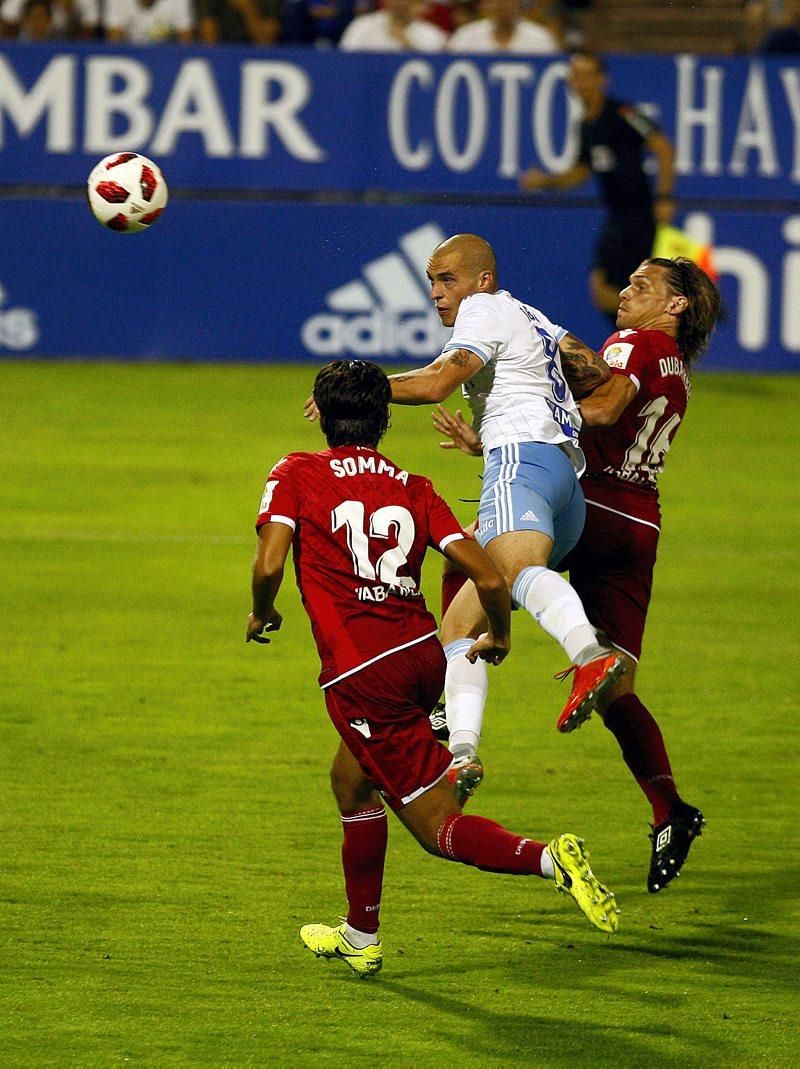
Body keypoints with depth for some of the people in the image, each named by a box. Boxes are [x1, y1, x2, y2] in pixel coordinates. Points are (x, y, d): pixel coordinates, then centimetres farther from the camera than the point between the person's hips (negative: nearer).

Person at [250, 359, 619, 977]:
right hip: (423, 654, 6)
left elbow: (270, 564, -12)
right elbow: (489, 578, 2)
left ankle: (552, 861, -28)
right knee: (351, 780, 30)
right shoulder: (413, 490, 10)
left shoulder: (296, 475, 1)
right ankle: (360, 938, 39)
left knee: (439, 828, -2)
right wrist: (500, 635, 22)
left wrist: (263, 615, 11)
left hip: (362, 677, -6)